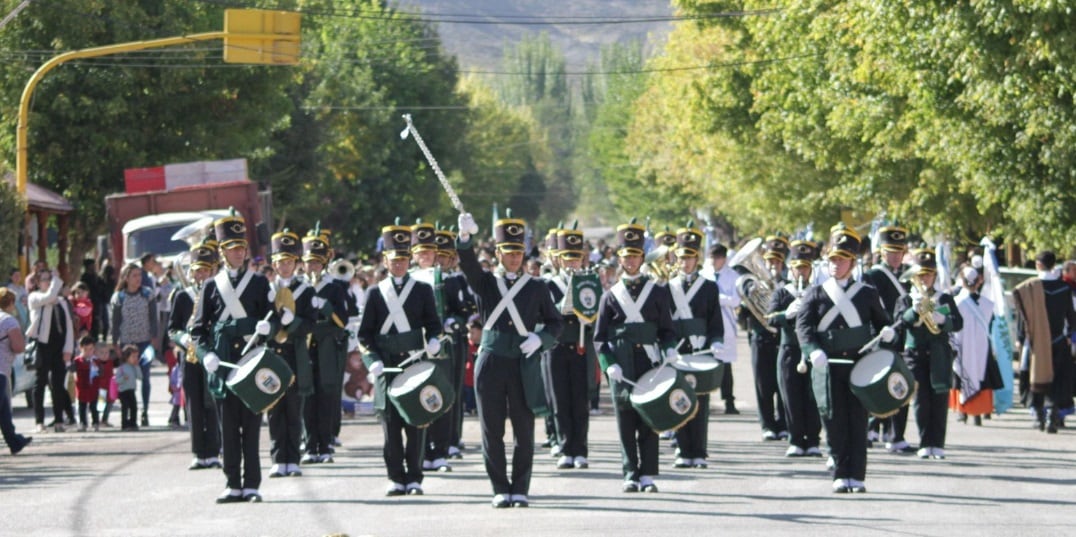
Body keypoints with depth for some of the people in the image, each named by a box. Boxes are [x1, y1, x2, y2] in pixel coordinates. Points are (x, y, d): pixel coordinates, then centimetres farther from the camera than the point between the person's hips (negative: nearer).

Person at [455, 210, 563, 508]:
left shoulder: (537, 289, 9)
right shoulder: (485, 283, 7)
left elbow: (555, 323, 13)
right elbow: (468, 264, -11)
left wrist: (539, 339, -8)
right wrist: (465, 237, -30)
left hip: (524, 365, 0)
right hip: (491, 363, 0)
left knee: (524, 430, -1)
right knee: (492, 430, 1)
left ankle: (520, 489, 7)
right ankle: (500, 490, 8)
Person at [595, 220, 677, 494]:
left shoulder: (657, 291, 8)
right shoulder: (611, 296, 8)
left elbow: (668, 329, 9)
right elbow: (600, 338, 6)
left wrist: (669, 351, -10)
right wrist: (609, 365, -7)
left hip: (649, 363, -1)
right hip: (622, 367, 1)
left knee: (649, 419, -3)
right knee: (626, 420, 0)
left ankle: (647, 475, 0)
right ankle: (630, 474, 4)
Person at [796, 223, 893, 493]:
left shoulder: (867, 294, 11)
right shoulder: (816, 294, 9)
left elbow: (881, 321, 18)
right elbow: (803, 325, -2)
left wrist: (886, 332, -7)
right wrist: (813, 350, -20)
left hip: (860, 366, 0)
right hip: (827, 367, 0)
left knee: (858, 420, -3)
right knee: (834, 420, -2)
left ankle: (856, 476, -1)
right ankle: (841, 475, 4)